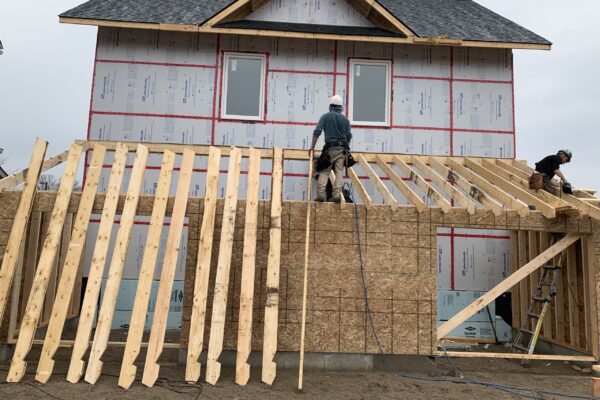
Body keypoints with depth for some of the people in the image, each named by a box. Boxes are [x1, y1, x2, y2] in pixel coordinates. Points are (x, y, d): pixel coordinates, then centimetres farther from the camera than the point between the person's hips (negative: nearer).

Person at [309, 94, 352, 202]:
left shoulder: (325, 116, 2)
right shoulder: (345, 119, 9)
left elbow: (317, 132, -5)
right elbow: (349, 136, 11)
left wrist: (312, 147, 2)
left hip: (329, 148, -2)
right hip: (342, 149, 2)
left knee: (324, 172, 0)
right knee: (339, 172, 1)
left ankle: (321, 193, -14)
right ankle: (337, 194, -10)